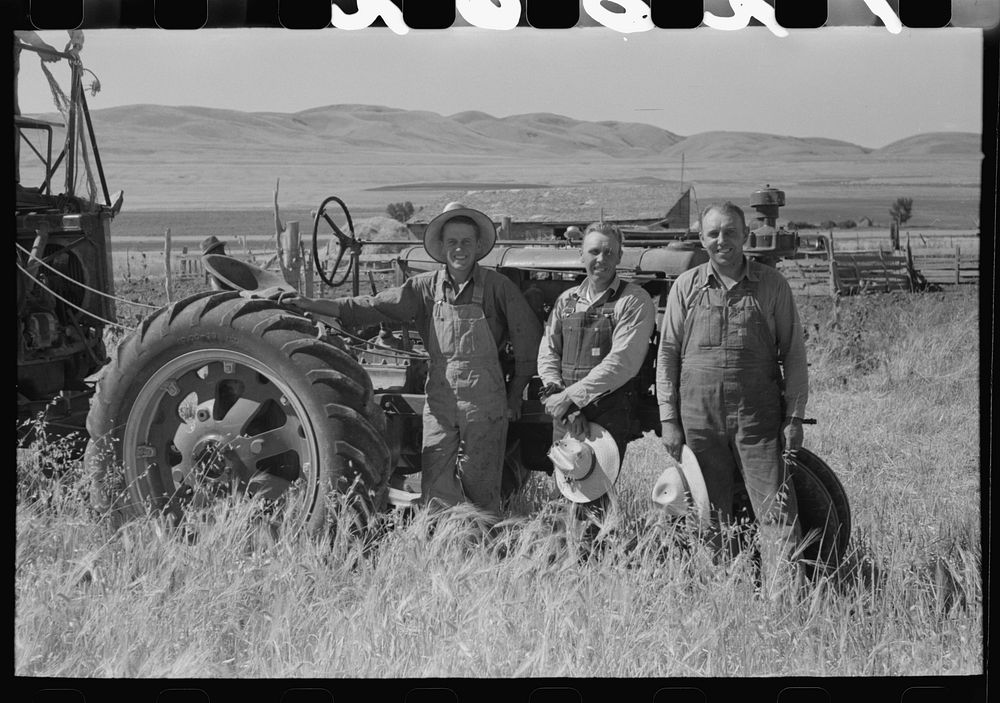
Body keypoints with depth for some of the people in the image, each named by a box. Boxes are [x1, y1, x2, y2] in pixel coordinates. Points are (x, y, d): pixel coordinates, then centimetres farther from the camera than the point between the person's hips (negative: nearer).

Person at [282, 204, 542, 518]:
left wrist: (515, 393, 4)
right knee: (437, 491, 0)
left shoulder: (497, 287, -3)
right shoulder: (425, 287, 4)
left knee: (480, 488, 1)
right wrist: (313, 305, -7)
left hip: (484, 402, -2)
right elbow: (374, 306, 0)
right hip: (439, 400, 3)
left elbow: (528, 338, 2)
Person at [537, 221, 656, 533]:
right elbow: (547, 352, 12)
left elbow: (622, 362, -14)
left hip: (609, 414, -5)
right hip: (565, 415, 5)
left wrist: (571, 396, -15)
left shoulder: (634, 301, -4)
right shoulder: (566, 300, 16)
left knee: (596, 499, -7)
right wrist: (556, 394, -8)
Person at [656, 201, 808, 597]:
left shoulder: (772, 285, 3)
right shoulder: (686, 287, 6)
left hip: (758, 416, -1)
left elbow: (793, 353, 5)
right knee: (712, 512, 9)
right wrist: (668, 419, 2)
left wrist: (794, 417, -1)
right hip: (698, 417, 2)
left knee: (775, 509, -7)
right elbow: (667, 354, 8)